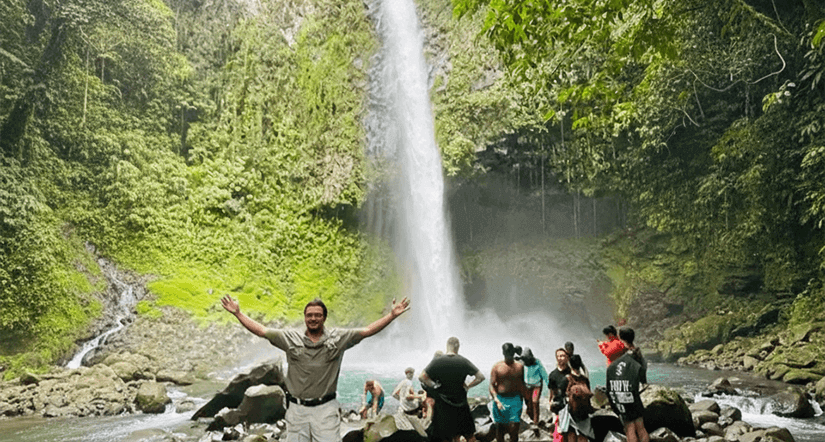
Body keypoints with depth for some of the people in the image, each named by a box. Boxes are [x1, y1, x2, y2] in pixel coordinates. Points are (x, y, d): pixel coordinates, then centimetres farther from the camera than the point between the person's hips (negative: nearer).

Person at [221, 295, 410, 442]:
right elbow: (261, 330, 3)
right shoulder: (291, 338, 3)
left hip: (326, 408, -2)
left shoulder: (338, 338, 0)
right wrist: (238, 313, -1)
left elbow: (368, 330, -3)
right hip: (297, 408, 2)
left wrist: (391, 315, -11)